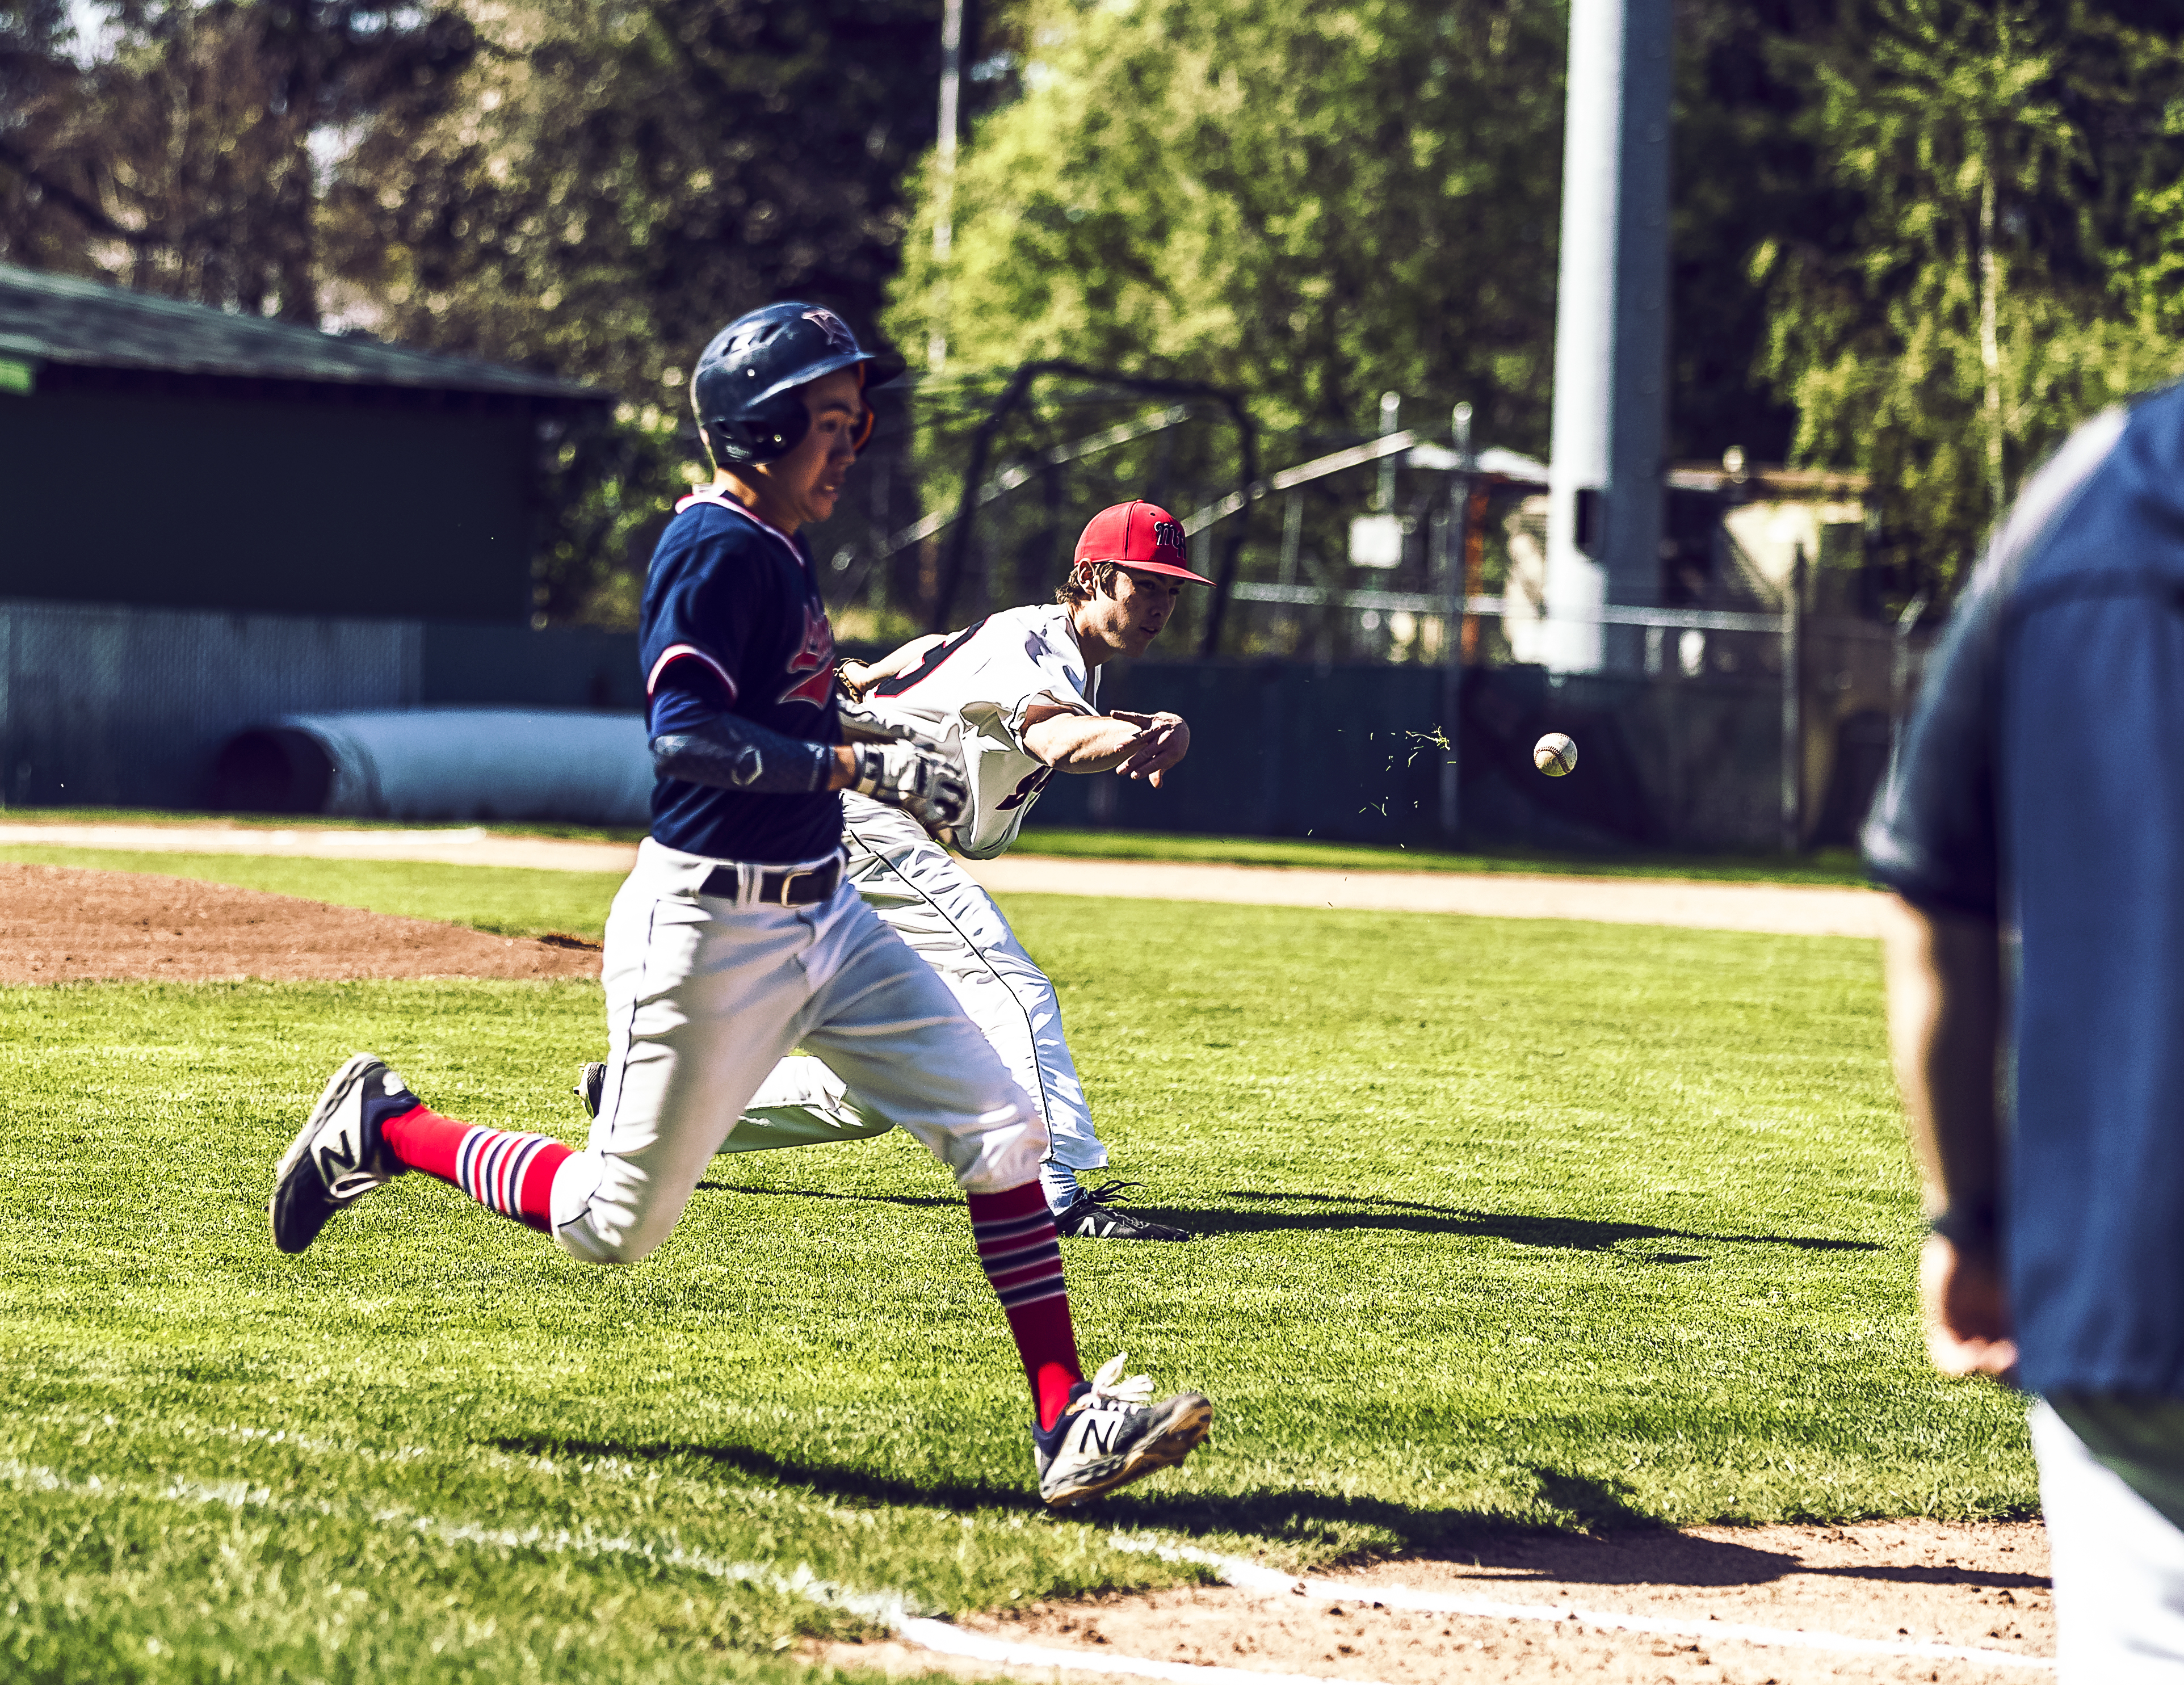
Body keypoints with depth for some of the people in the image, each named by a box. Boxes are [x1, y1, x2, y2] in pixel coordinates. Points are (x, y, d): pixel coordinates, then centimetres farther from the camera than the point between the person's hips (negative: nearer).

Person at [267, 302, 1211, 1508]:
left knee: (999, 1128, -4)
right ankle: (382, 1129, 26)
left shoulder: (777, 549, 11)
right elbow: (686, 734, -28)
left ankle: (1067, 1423, -5)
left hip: (823, 917, 9)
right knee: (613, 1223, 4)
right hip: (708, 932, -9)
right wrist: (859, 766, -32)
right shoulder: (716, 550, -17)